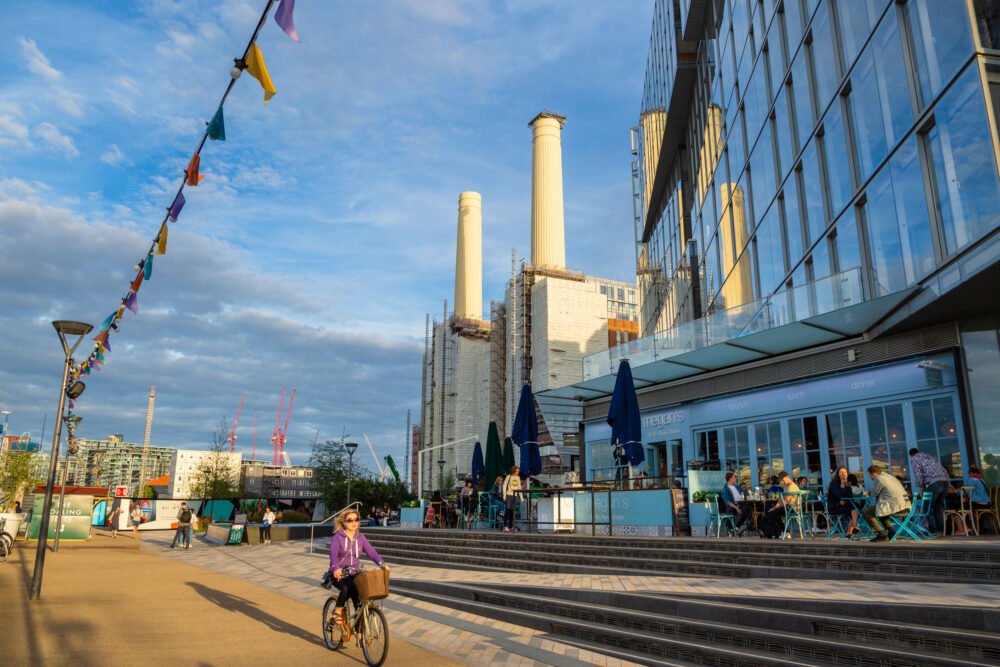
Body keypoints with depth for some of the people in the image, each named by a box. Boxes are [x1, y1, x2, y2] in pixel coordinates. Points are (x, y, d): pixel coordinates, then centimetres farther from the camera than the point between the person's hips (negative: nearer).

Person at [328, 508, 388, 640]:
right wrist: (336, 568, -44)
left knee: (359, 602, -9)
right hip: (339, 574, -4)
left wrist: (381, 563, -27)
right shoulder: (337, 537, -8)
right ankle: (337, 612, -10)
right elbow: (333, 554, -24)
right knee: (347, 588, -35)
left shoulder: (360, 538, 5)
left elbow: (371, 551, -8)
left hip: (355, 574, 4)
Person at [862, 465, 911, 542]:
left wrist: (873, 482, 12)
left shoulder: (878, 479, -8)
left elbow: (874, 493, 1)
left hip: (895, 507, -9)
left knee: (865, 511, -1)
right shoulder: (890, 476, 20)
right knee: (880, 509, 35)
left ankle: (881, 534, -5)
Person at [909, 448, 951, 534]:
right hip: (945, 481, 7)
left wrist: (920, 488, 5)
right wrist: (949, 482, 23)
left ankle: (933, 530, -1)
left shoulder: (914, 459, 13)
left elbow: (918, 473, 0)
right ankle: (940, 529, 15)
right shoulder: (930, 456, 33)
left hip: (934, 482, -7)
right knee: (939, 506, 17)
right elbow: (943, 470, 25)